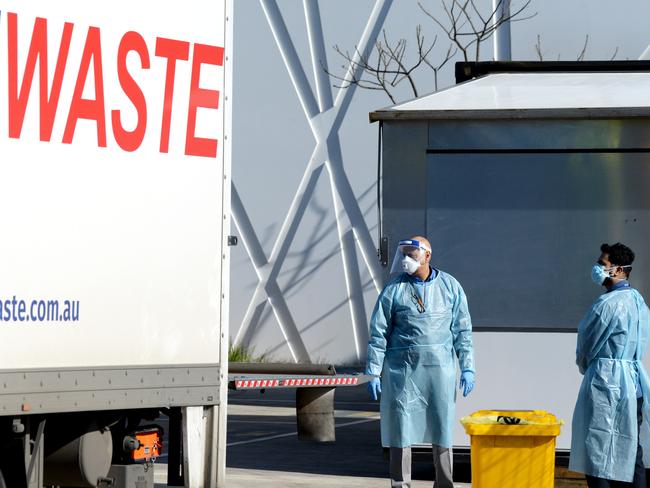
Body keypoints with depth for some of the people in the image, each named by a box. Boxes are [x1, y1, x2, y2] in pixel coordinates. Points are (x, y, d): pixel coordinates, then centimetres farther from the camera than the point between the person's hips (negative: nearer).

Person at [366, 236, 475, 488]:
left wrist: (467, 368, 3)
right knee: (401, 428, 1)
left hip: (439, 367, 1)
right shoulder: (394, 289, 3)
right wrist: (373, 371, -2)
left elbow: (462, 331, 8)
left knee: (442, 429, 5)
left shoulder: (450, 286, 6)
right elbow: (378, 333, 3)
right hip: (402, 367, -1)